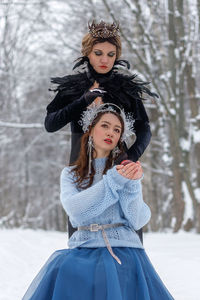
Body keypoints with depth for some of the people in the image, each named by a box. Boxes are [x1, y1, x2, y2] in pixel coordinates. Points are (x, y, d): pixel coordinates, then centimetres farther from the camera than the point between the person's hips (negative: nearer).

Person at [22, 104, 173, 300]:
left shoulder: (127, 170, 12)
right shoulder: (70, 174, 14)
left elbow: (137, 221, 0)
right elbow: (75, 210, -8)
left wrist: (133, 183, -16)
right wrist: (114, 181, -16)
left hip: (123, 252, -1)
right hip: (83, 249, 1)